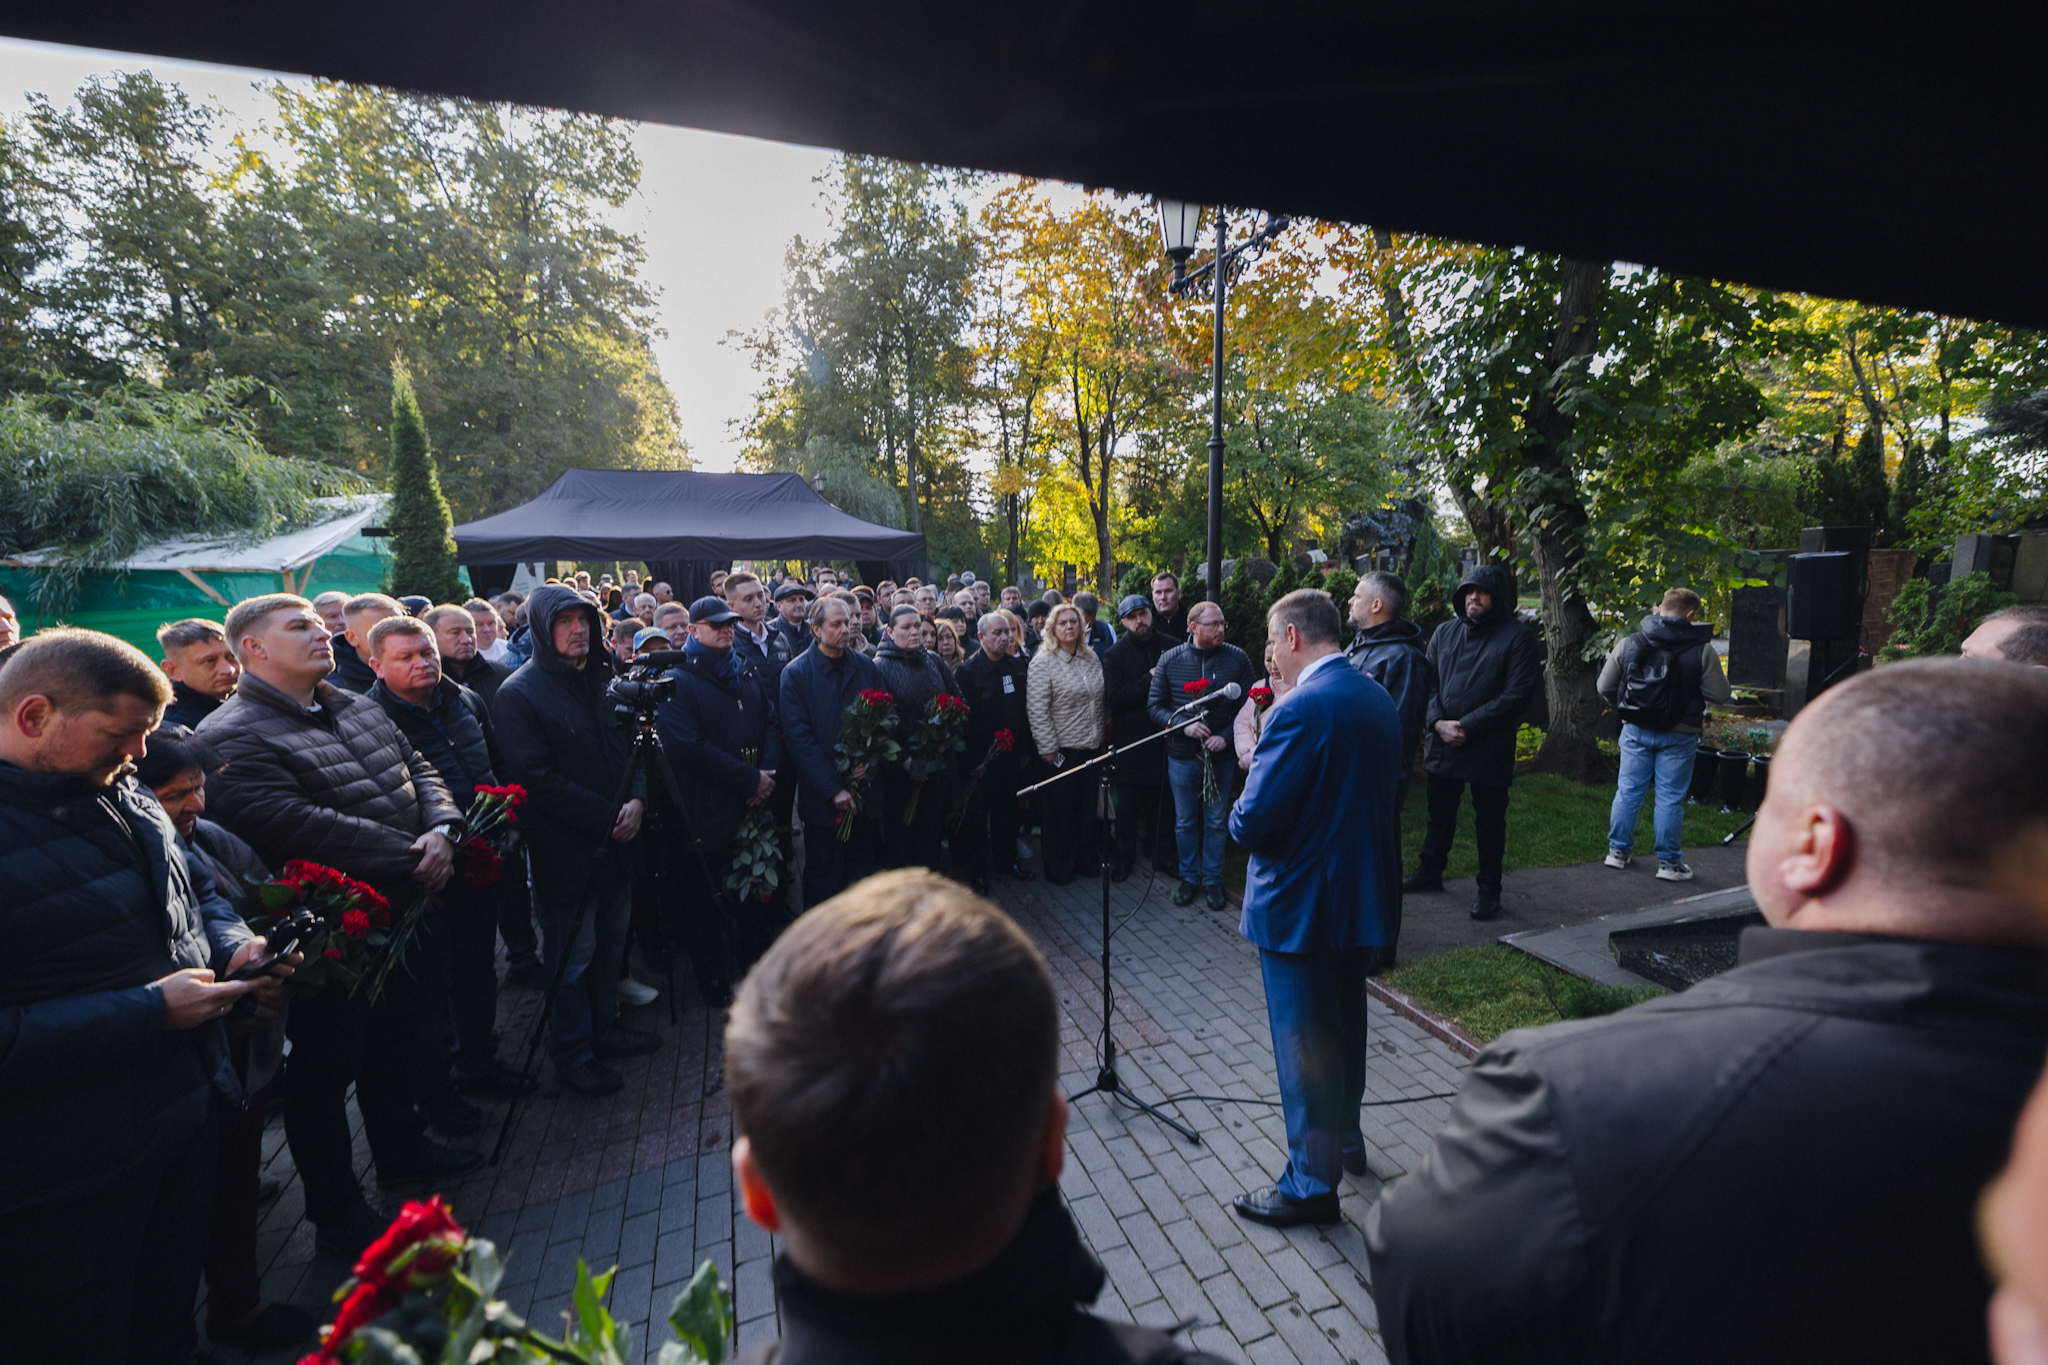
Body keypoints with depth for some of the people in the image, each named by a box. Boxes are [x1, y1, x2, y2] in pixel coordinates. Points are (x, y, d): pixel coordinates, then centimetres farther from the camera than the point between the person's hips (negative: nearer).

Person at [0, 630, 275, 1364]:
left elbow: (191, 900, 19)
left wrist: (232, 945, 0)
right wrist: (150, 1011, -24)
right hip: (65, 1183, -7)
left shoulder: (126, 801, 5)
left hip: (186, 1117, 7)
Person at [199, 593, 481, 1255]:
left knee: (398, 1039, 23)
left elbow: (420, 771, 8)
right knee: (328, 1066, 9)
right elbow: (300, 826, -29)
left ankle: (402, 1148, 45)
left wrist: (440, 829, -13)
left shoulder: (357, 706, 9)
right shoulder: (232, 737, -18)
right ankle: (336, 1210, 27)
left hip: (399, 915, 8)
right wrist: (411, 856, -25)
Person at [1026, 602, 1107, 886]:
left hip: (1092, 746, 6)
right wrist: (1047, 748, -16)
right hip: (1061, 750, -5)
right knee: (1059, 811, 6)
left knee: (1087, 807, 16)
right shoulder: (1043, 662, -12)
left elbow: (1102, 700, 17)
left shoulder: (1092, 658, 8)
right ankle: (1059, 868, 21)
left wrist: (1101, 730, 12)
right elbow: (1037, 710, -15)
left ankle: (1086, 859, 32)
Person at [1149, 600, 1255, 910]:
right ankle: (1189, 878, 29)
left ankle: (1212, 880, 27)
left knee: (1216, 822, 11)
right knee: (1185, 823, 12)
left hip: (1220, 755, 0)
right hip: (1182, 756, 0)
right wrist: (1183, 725, -18)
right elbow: (1155, 707, -2)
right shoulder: (1170, 660, -4)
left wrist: (1227, 737, -15)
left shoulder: (1237, 658, -5)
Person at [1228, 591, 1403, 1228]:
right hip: (1365, 893, 9)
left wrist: (1241, 815, -3)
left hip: (1301, 904, -9)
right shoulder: (1379, 699, 3)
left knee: (1303, 1043, 7)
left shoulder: (1301, 709, -25)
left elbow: (1253, 821, -27)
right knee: (1344, 1023, 26)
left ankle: (1312, 1184, 24)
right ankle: (1345, 1137, 46)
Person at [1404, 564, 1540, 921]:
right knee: (1440, 813, 18)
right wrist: (1438, 722, -12)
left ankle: (1489, 889, 22)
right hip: (1441, 743, 5)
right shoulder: (1445, 633, 7)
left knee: (1489, 821, 8)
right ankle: (1430, 871, 35)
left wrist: (1467, 726, -17)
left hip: (1489, 750, -4)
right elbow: (1428, 682, 6)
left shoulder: (1517, 637, -7)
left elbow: (1517, 695, -13)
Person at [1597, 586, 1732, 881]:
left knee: (1628, 790, 11)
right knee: (1670, 798, 5)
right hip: (1679, 735, -2)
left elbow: (1605, 687, 3)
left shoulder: (1628, 644, -2)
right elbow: (1721, 695, -5)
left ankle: (1618, 850, 20)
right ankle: (1669, 862, 14)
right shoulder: (1702, 651, -10)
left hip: (1636, 731, 2)